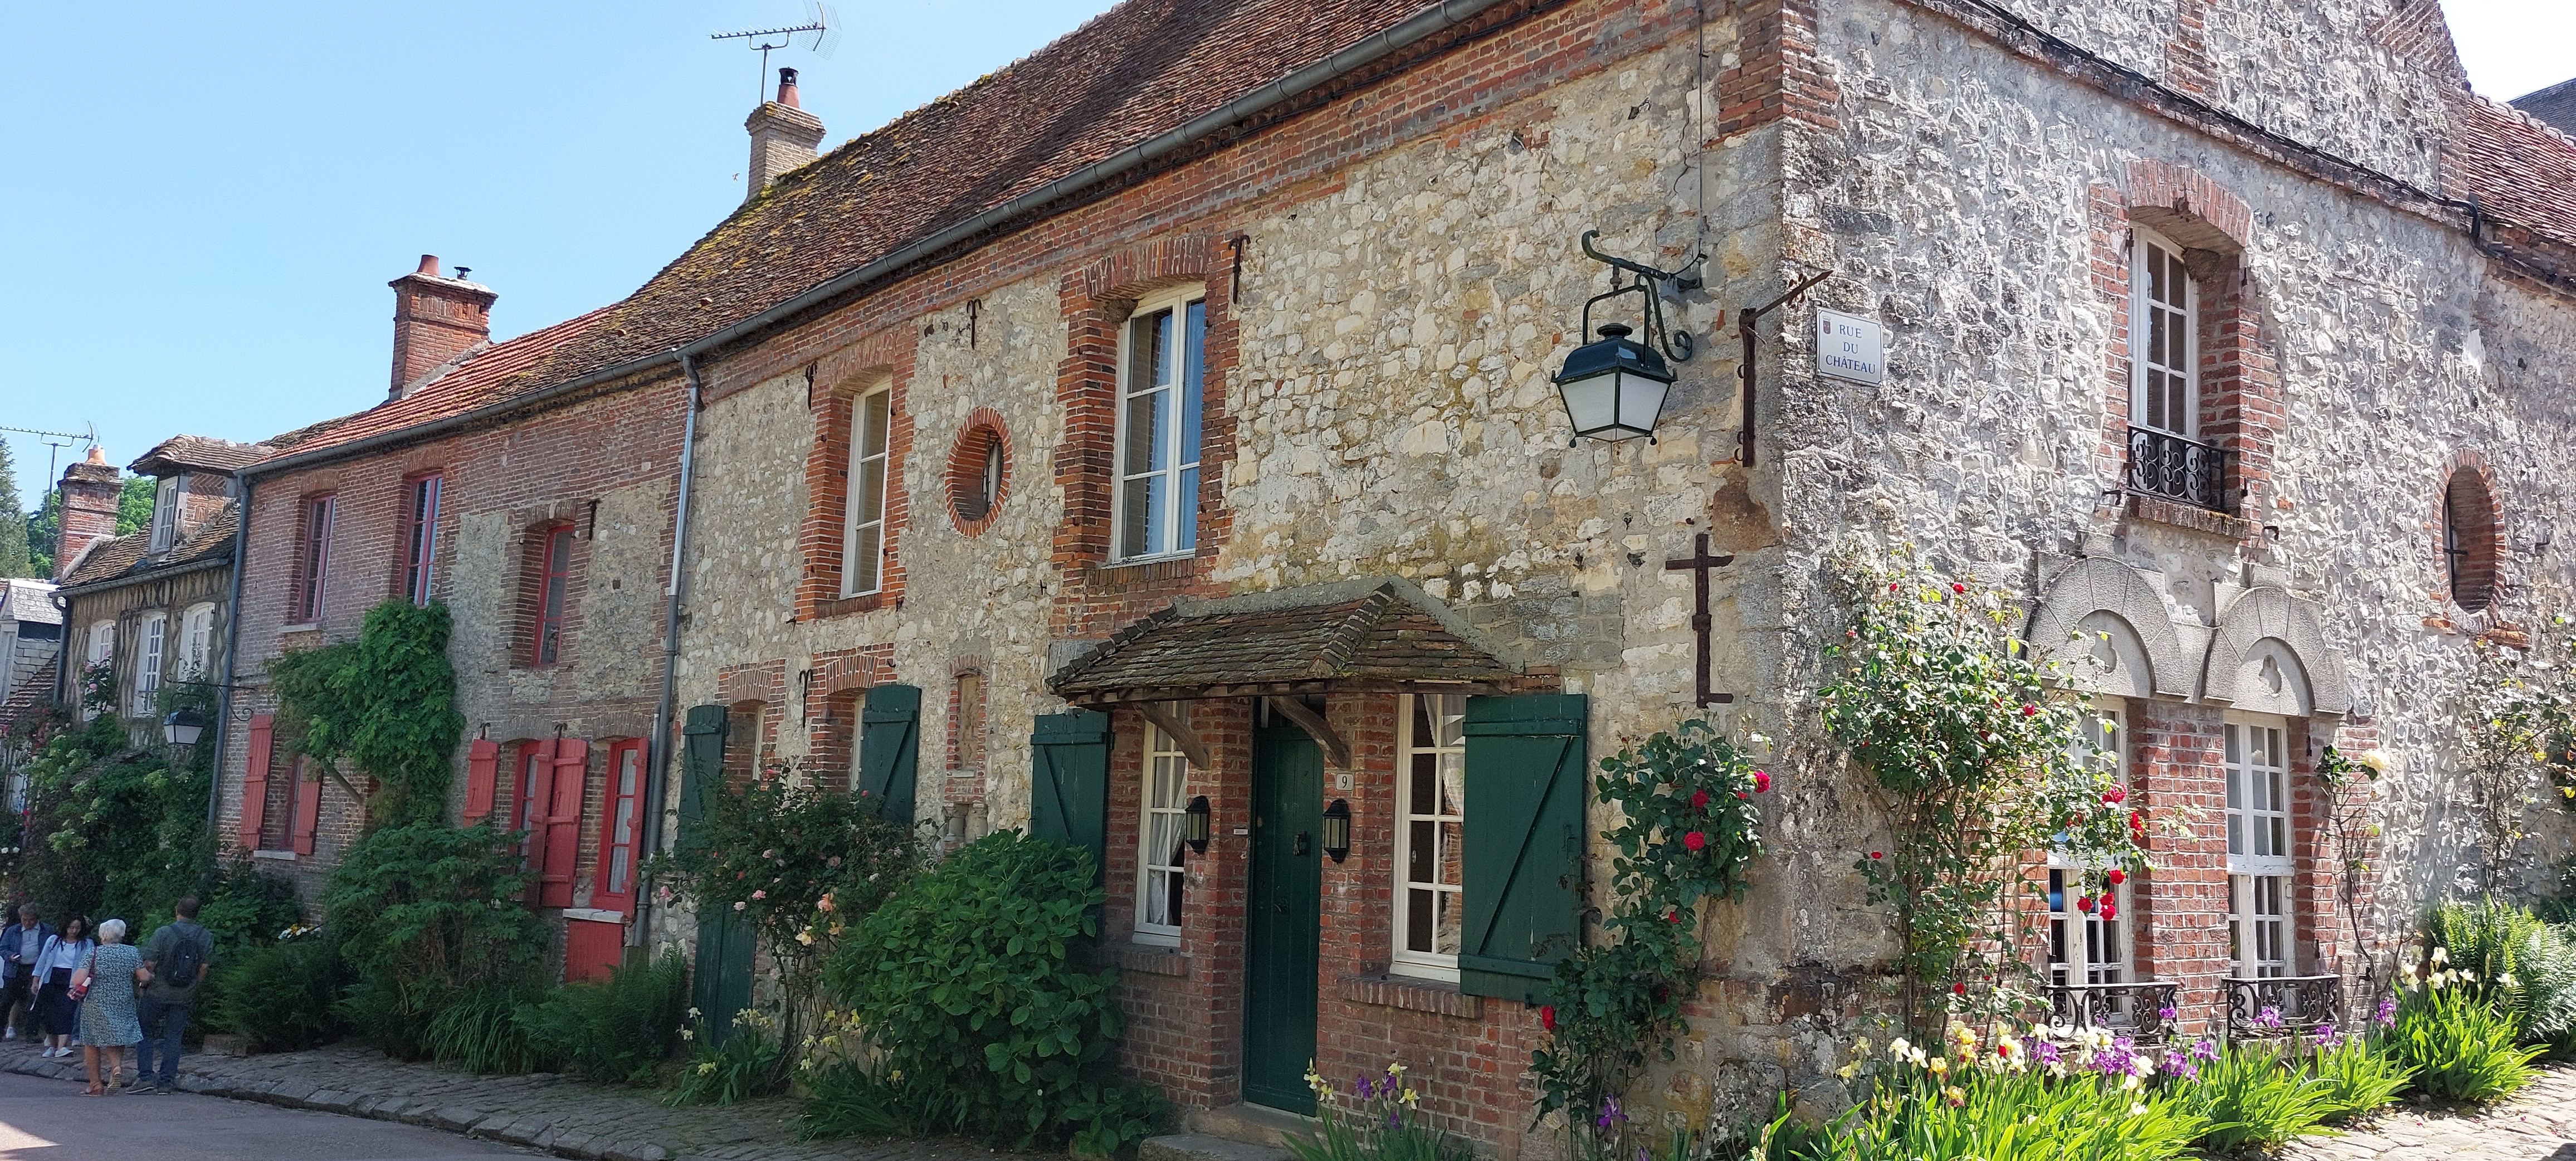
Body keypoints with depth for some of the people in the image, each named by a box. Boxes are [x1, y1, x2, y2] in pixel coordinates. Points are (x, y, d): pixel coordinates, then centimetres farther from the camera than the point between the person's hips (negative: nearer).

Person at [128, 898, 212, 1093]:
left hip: (156, 994, -3)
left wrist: (144, 984, 4)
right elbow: (204, 968, 1)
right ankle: (166, 1082, 9)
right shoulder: (206, 938, -1)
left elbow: (149, 964, -12)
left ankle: (145, 1078, 3)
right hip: (184, 997, 3)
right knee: (173, 1037, 9)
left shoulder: (163, 933, -11)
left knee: (145, 1034, 10)